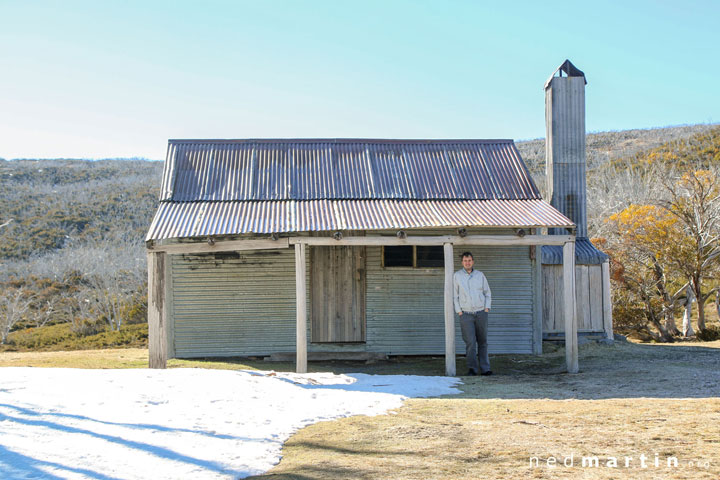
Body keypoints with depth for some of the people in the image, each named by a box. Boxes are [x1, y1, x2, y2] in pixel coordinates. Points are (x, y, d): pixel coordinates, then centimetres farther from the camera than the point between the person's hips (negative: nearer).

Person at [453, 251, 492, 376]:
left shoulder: (480, 275, 6)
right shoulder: (457, 276, 1)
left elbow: (487, 293, 13)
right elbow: (454, 296, 4)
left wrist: (487, 308, 2)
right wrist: (459, 311, -3)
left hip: (481, 313, 2)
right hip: (466, 314, -2)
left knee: (482, 342, 5)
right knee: (470, 342, -10)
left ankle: (485, 368, 9)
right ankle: (472, 368, -4)